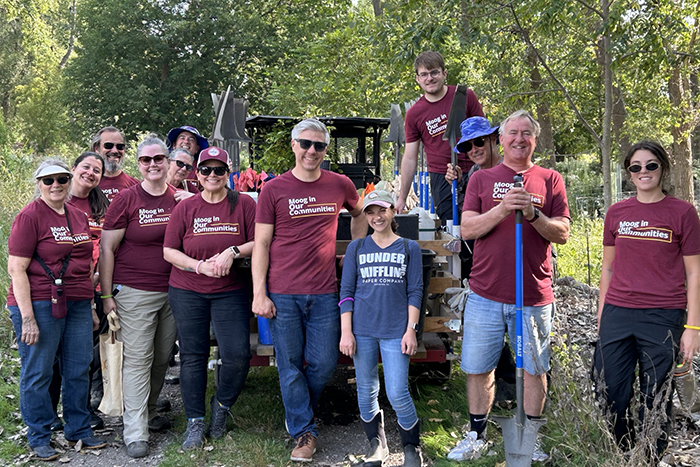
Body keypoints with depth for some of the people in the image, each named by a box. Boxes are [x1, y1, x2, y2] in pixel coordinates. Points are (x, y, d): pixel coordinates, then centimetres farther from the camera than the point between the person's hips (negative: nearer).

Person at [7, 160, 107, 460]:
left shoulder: (79, 216, 13)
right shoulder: (30, 216, -7)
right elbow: (16, 269, -11)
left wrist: (90, 306, 19)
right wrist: (27, 318, -16)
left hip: (77, 305, 6)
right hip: (40, 304, -6)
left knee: (78, 370, 11)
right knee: (38, 373, 4)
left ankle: (78, 430, 26)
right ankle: (39, 438, 18)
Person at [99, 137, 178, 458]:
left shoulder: (179, 198, 6)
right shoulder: (126, 199, -5)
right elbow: (107, 248, -4)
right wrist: (107, 295, -6)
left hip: (172, 290, 4)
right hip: (134, 292, -4)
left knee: (162, 357, 13)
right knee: (137, 359, -3)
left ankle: (149, 411, 33)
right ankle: (135, 433, 3)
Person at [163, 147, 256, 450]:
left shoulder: (244, 204, 1)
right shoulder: (185, 208, 4)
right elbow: (169, 251, 2)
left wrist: (233, 252, -17)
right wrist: (200, 266, -12)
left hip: (231, 291, -1)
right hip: (188, 291, 1)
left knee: (238, 356, -9)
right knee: (192, 356, 5)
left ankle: (222, 405, 20)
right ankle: (195, 423, 18)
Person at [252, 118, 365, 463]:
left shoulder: (340, 185, 5)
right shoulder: (274, 189, -1)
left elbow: (359, 214, 26)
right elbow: (261, 244, -1)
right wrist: (259, 294, -6)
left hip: (324, 294, 2)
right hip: (282, 295, -2)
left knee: (324, 364, 7)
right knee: (290, 366, 5)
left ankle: (298, 411, 35)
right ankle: (304, 431, 21)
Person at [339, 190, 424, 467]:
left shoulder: (409, 248, 7)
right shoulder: (356, 248, 8)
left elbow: (415, 292, 4)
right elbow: (346, 291, 6)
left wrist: (411, 330, -3)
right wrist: (346, 332, 0)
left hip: (396, 331, -2)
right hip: (362, 330, 2)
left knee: (397, 394, -7)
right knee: (366, 390, 9)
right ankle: (376, 444, 27)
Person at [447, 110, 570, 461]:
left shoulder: (550, 180, 7)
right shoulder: (481, 179, 8)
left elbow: (561, 234, 2)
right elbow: (468, 229, -2)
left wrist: (533, 215, -16)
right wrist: (502, 210, -17)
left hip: (534, 295, 0)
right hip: (485, 293, 0)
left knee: (534, 370, 8)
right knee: (477, 369, 7)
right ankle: (477, 436, 23)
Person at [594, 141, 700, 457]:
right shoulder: (616, 213, 8)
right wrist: (601, 317, 12)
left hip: (663, 318, -3)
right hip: (617, 315, 3)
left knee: (656, 399, 6)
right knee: (612, 395, 7)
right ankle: (622, 456, 27)